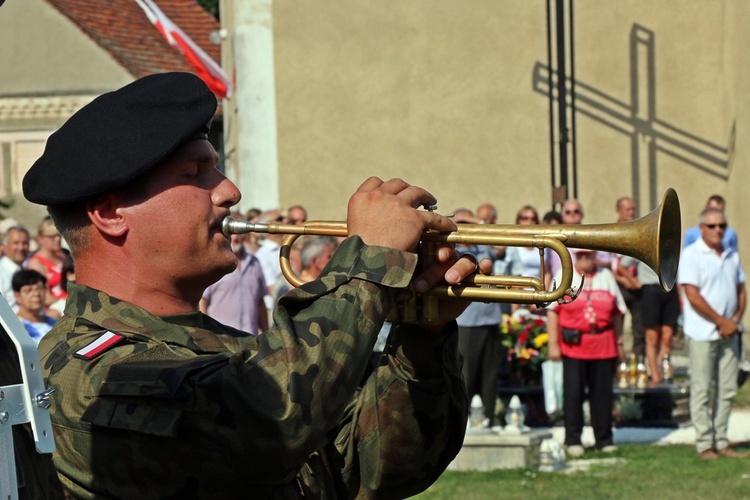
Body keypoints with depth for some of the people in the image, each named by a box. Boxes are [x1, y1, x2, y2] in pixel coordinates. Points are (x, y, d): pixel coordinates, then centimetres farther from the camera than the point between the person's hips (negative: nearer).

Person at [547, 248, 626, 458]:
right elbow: (552, 311, 1)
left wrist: (619, 342, 9)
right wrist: (553, 343, -6)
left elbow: (617, 312, 14)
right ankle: (573, 440, 5)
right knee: (573, 392, -2)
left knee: (603, 392, 3)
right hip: (573, 345, -2)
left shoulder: (606, 276, 13)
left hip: (603, 344, 2)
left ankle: (604, 440, 12)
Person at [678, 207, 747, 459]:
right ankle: (704, 443, 0)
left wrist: (735, 320, -2)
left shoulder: (732, 256, 13)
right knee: (702, 389, -3)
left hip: (729, 332, 6)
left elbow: (741, 290, 16)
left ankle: (721, 442, 13)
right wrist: (721, 321, -13)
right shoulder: (690, 255, -7)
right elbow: (693, 296, -13)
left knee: (727, 389, 7)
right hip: (702, 332, -6)